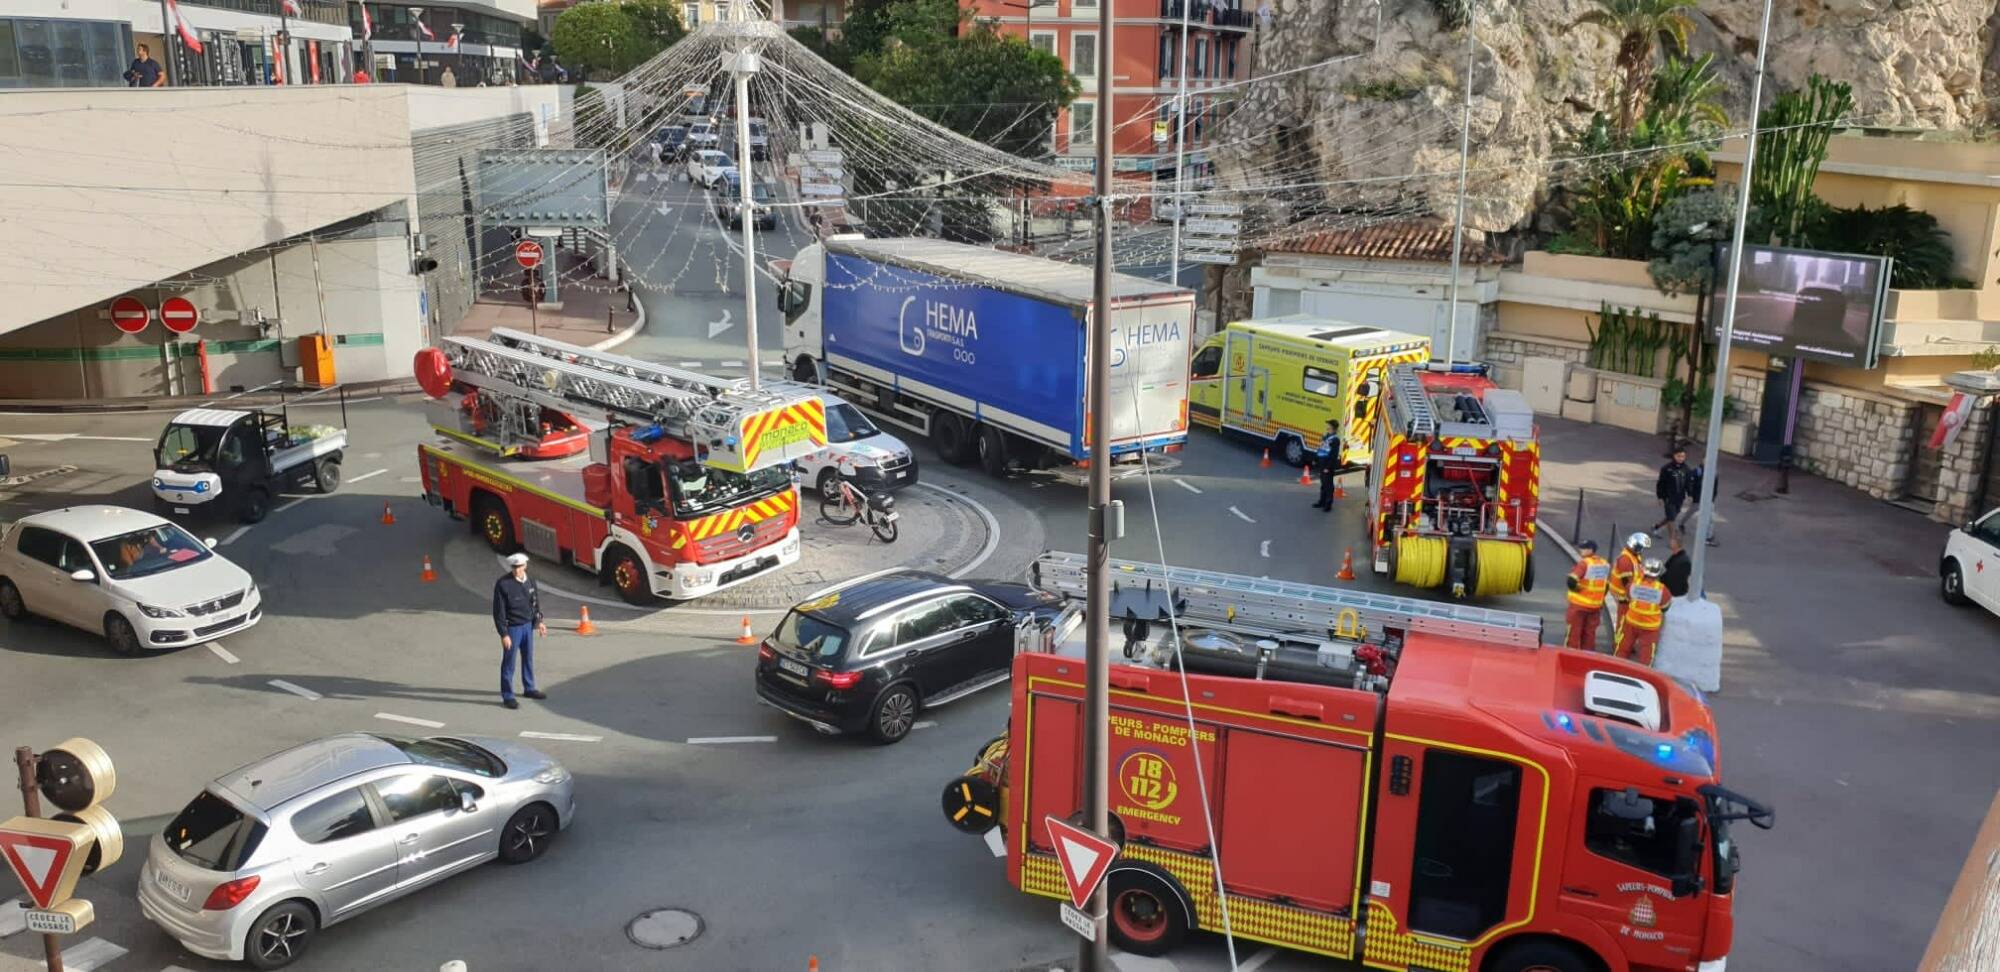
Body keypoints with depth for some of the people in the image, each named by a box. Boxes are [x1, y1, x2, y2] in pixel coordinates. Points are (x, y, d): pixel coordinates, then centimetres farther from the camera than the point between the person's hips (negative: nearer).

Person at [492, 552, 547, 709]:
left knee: (528, 658, 19)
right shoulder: (502, 584, -17)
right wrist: (503, 634, -16)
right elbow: (498, 611, -15)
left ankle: (529, 688, 35)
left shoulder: (529, 581, 1)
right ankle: (507, 696, 11)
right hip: (512, 628, -6)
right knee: (509, 662, 2)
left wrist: (538, 621, 4)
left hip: (528, 625, 6)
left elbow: (536, 602, 14)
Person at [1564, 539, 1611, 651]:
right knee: (1589, 633, 14)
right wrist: (1599, 599, 18)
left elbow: (1571, 581, -26)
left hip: (1579, 604, -6)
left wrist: (1576, 588, -7)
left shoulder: (1584, 563, -18)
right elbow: (1607, 585, 12)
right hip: (1596, 606, 6)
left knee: (1573, 632, 3)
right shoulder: (1605, 564, 5)